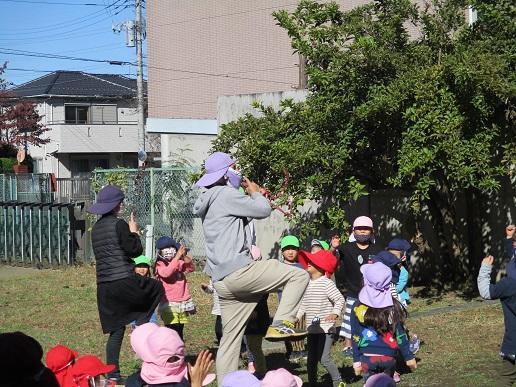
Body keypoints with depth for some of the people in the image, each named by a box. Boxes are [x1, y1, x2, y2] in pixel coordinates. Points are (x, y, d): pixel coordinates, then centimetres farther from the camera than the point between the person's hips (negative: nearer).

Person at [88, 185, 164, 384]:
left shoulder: (96, 228, 14)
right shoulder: (119, 224, -9)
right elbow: (134, 250, -7)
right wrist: (134, 232, 9)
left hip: (104, 287, 7)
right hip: (124, 281, -7)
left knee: (115, 331, 13)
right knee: (157, 288, 21)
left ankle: (112, 374, 10)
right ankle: (142, 322, 4)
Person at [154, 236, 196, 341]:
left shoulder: (179, 263, 12)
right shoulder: (160, 265, -5)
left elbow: (191, 268, -2)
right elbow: (167, 272, -25)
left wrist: (185, 256, -19)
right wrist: (178, 256, -26)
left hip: (182, 303, 6)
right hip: (169, 304, -6)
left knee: (180, 332, 11)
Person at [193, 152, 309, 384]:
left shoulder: (209, 201, 22)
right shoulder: (225, 194, -8)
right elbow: (263, 210, -5)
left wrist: (254, 197, 27)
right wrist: (255, 193, 14)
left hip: (223, 282, 10)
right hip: (238, 271, -10)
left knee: (231, 339, 12)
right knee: (298, 275, -5)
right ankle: (281, 324, -10)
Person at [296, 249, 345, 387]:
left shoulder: (326, 283, -12)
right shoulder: (307, 283, 8)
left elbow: (340, 299, -14)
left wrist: (335, 313, -28)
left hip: (326, 328, -7)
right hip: (312, 329, 7)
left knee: (324, 358, -11)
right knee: (311, 360, 12)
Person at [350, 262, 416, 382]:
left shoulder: (359, 308, -5)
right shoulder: (393, 306, -3)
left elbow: (356, 337, -2)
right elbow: (400, 334, 0)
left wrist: (356, 360, 4)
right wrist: (408, 357, 8)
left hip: (367, 358, -1)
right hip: (389, 357, 1)